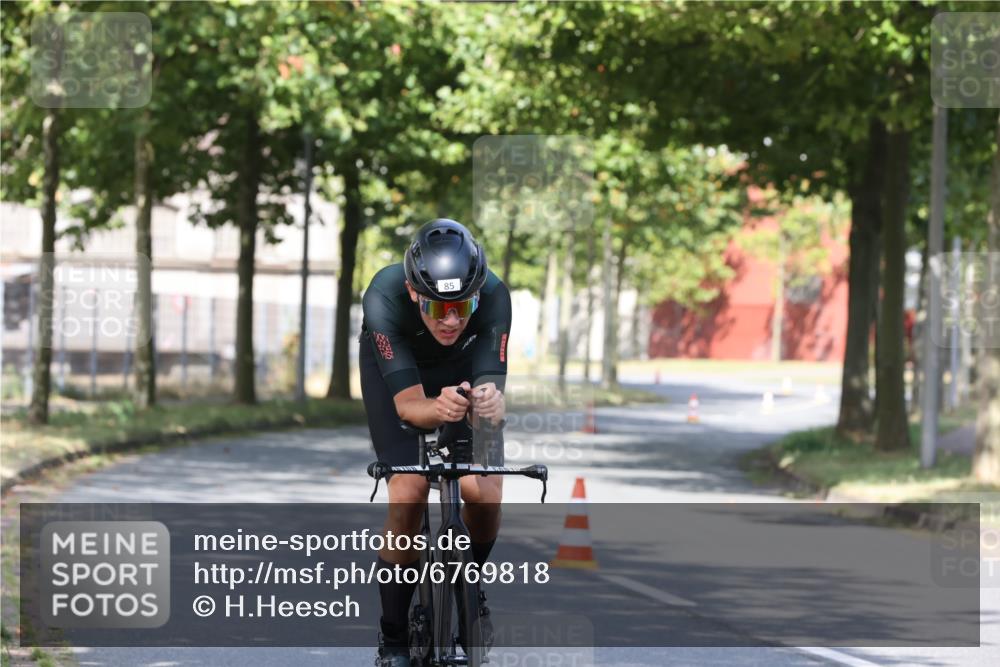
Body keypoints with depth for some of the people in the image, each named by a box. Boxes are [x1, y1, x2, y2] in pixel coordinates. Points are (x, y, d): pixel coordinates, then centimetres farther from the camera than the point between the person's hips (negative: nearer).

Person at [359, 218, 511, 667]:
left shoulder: (493, 297, -36)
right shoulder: (384, 297, -40)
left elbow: (491, 386, -38)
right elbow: (406, 402, -41)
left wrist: (490, 404, -62)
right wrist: (439, 410, -63)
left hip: (463, 368, 2)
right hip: (393, 368, -2)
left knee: (485, 494, -16)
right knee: (409, 494, -20)